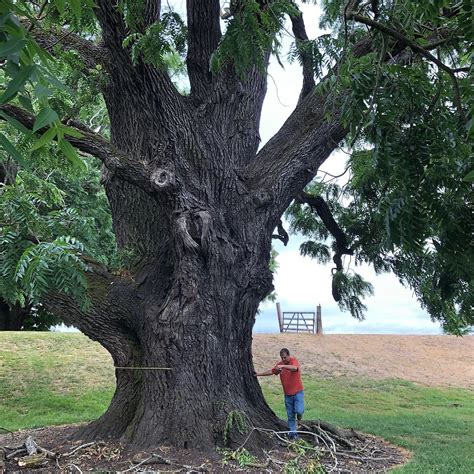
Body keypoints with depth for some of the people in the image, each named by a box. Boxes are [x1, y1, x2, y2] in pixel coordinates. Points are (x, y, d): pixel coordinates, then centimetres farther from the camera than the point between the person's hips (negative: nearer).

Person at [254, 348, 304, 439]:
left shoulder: (294, 360, -13)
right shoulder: (280, 364, 3)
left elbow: (294, 368, -35)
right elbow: (271, 371, 15)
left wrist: (283, 366, -47)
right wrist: (259, 374, 11)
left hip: (298, 392, -5)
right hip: (287, 394, 5)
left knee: (299, 410, -20)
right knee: (290, 416, 8)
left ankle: (299, 415, 14)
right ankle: (293, 433, 19)